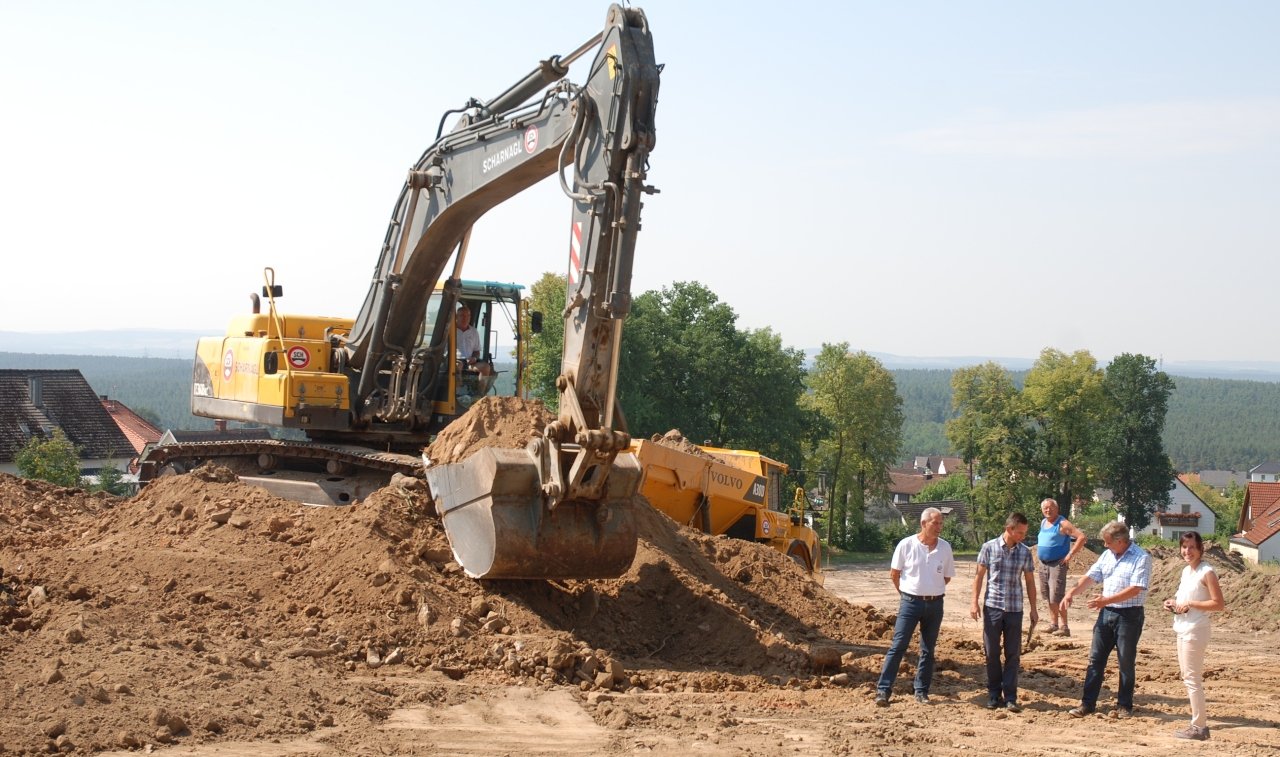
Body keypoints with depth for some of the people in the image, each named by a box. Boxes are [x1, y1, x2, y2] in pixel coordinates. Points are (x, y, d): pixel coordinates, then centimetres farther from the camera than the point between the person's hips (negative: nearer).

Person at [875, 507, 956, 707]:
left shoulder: (945, 547, 0)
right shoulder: (906, 545, -8)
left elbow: (947, 577, 13)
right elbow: (894, 574, 2)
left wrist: (932, 590, 10)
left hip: (935, 604, 3)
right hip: (911, 602, -3)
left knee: (928, 650, 10)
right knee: (897, 646, -7)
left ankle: (922, 692, 19)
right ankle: (883, 690, -8)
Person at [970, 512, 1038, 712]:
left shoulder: (1025, 552, 2)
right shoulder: (989, 548, -4)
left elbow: (1030, 581, 9)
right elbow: (979, 575, 2)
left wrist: (1033, 610, 7)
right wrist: (975, 603, -3)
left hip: (1014, 609, 1)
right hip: (992, 607, -1)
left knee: (1013, 654, 2)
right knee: (991, 652, 5)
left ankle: (1010, 697, 7)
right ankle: (994, 695, 17)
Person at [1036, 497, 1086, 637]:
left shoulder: (1062, 524, -11)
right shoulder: (1043, 523, 13)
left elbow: (1081, 537, -18)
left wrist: (1070, 555, -18)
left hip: (1057, 564, -8)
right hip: (1043, 564, 8)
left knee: (1056, 597, -12)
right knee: (1049, 597, 11)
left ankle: (1064, 627, -9)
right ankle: (1053, 624, 19)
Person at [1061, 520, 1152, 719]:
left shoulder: (1141, 558, -12)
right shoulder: (1106, 555, 10)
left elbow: (1135, 589, -20)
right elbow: (1090, 577, 8)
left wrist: (1107, 600, -25)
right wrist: (1072, 591, -8)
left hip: (1129, 615, -6)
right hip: (1106, 613, 6)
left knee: (1126, 662, 4)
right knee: (1096, 658, 5)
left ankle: (1124, 706, 15)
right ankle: (1087, 704, 9)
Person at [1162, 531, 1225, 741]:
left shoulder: (1206, 572, -13)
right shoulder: (1186, 570, 13)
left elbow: (1218, 604, -18)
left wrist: (1190, 604, -20)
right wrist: (1173, 602, 7)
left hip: (1195, 630, -9)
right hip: (1183, 629, 9)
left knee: (1193, 678, -5)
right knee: (1188, 677, 14)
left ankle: (1199, 727, 1)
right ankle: (1199, 722, 22)